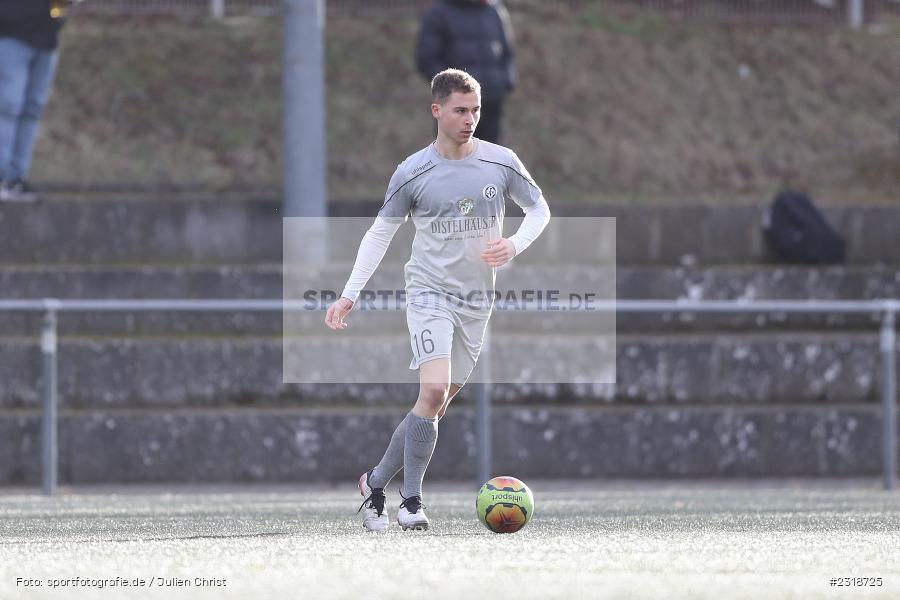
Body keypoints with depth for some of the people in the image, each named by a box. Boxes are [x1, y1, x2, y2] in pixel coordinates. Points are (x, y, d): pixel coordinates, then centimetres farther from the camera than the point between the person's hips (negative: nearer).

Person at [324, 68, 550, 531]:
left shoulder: (501, 163, -1)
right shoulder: (413, 173, -6)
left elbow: (539, 209, 12)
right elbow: (381, 232, 4)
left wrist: (514, 246, -8)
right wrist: (349, 294, 0)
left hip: (477, 301, 3)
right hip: (429, 293, -3)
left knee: (438, 404, 5)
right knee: (434, 390, -22)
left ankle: (376, 481, 22)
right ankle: (411, 501, -13)